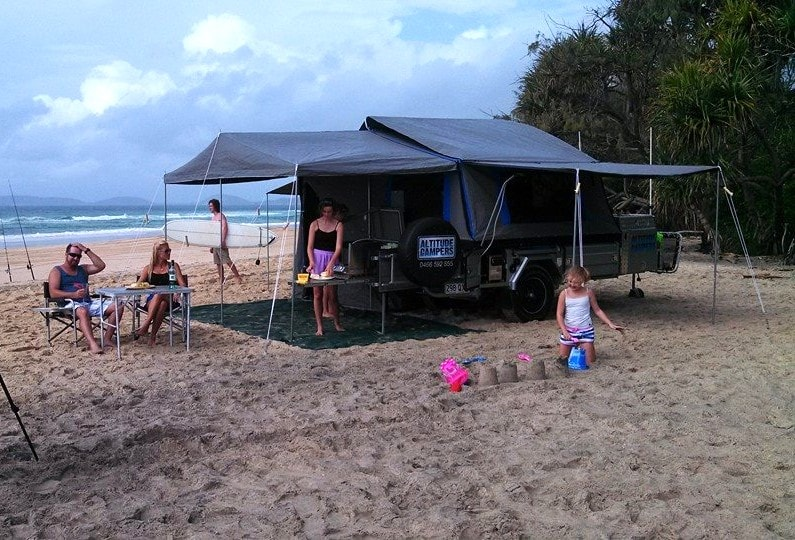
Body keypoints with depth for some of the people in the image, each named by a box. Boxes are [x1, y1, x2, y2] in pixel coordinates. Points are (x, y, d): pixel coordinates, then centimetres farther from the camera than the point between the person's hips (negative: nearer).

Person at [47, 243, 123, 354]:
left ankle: (107, 338, -18)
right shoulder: (56, 271, 9)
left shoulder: (83, 269, 26)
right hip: (70, 304, -6)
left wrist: (87, 250, 10)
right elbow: (53, 293, -5)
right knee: (82, 311, -42)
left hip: (89, 303, 6)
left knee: (118, 306, -13)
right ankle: (92, 344, -55)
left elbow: (101, 266, 12)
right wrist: (73, 295, -20)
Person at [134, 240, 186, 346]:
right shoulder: (148, 269, 15)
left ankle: (146, 324, -40)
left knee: (161, 299, -38)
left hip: (169, 301, 0)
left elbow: (182, 285, 5)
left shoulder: (173, 266, 14)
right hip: (151, 301, 0)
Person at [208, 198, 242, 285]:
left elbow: (225, 227, -20)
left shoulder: (221, 216, -8)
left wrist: (222, 240, -30)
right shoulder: (213, 217, 19)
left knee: (227, 261, -12)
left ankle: (238, 277, -10)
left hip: (221, 243, -9)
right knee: (218, 263, 7)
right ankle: (221, 281, 10)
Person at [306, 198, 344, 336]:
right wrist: (311, 262, -16)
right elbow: (309, 246, 0)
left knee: (331, 294, 1)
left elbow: (338, 247, -11)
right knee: (317, 294, 1)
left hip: (332, 260, -1)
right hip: (317, 259, 1)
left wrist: (331, 263, -24)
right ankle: (319, 327, 7)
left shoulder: (338, 225, -2)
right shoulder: (315, 224, 2)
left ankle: (337, 323, 20)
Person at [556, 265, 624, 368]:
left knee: (587, 362, -1)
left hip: (586, 330, -1)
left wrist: (610, 324, -1)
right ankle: (572, 347, 41)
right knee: (563, 359, 10)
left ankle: (589, 349, 31)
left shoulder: (588, 292, -2)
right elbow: (560, 314, -4)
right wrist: (564, 331, -16)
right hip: (569, 330, 1)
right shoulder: (564, 294, -4)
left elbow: (597, 310, 6)